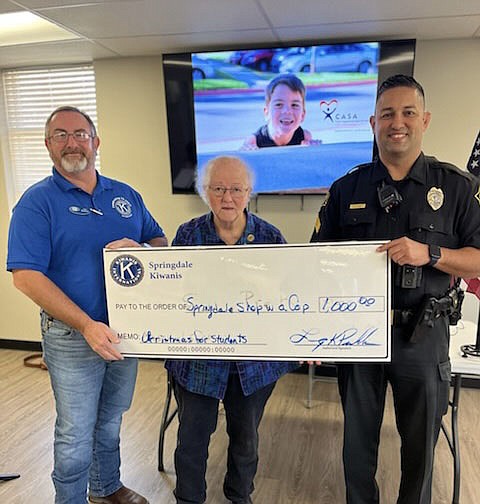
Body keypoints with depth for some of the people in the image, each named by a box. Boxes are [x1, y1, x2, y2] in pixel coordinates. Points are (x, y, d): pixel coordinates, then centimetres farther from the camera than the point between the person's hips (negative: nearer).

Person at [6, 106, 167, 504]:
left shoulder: (126, 196, 5)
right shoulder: (37, 201, -10)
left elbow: (161, 241, 10)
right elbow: (26, 276, -18)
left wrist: (139, 249, -15)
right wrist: (88, 326, -25)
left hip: (127, 330, 5)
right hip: (72, 337, -4)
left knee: (111, 422, 24)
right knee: (76, 438, 10)